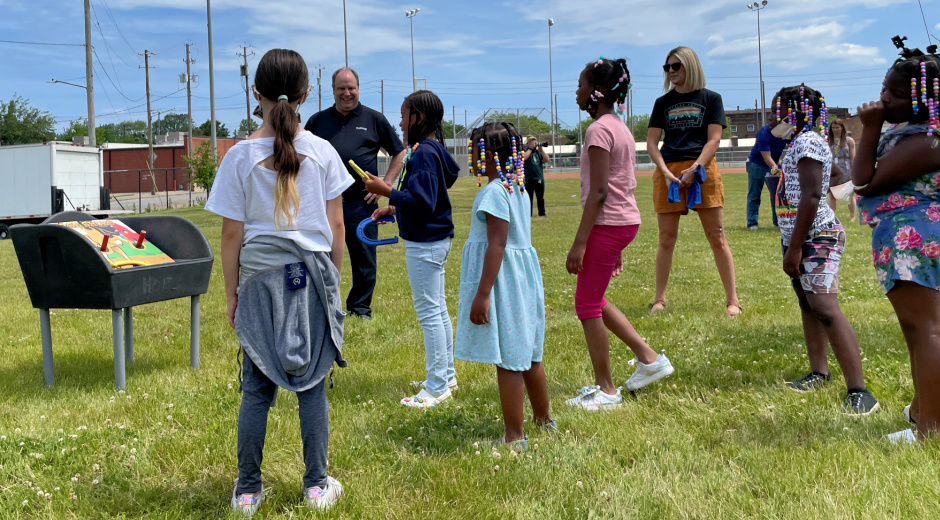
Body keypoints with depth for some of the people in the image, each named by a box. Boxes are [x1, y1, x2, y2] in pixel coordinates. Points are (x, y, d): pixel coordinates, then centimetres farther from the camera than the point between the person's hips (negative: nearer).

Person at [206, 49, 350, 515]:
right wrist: (335, 278, 13)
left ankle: (247, 490, 16)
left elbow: (232, 235, -2)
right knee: (312, 385, 8)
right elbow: (336, 225, 1)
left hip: (260, 280, 0)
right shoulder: (322, 151, -2)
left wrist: (231, 293, 8)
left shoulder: (240, 156, -4)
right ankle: (317, 485, 16)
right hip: (314, 277, 0)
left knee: (257, 388, 8)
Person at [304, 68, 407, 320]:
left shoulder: (374, 119, 6)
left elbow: (399, 153, 9)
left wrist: (384, 186, 0)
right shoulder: (317, 121, 10)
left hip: (361, 204, -1)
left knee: (364, 259, 6)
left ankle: (360, 309, 20)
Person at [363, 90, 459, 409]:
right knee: (438, 310, 17)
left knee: (429, 313, -3)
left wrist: (386, 191, -21)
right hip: (433, 240, 10)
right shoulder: (432, 150, 11)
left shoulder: (423, 153, -19)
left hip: (425, 244, -10)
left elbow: (422, 202, -26)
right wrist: (394, 209, 15)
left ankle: (437, 386, 4)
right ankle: (446, 375, 27)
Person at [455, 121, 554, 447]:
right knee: (527, 354, 20)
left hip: (500, 278, -10)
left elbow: (497, 245, -23)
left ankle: (515, 437, 6)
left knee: (507, 361, -2)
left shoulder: (495, 192, -18)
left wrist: (482, 295, -23)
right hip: (522, 274, 10)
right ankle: (544, 419, 34)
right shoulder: (516, 186, 11)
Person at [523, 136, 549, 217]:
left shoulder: (539, 152, 14)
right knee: (529, 197, -1)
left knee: (541, 197, 8)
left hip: (540, 179, 4)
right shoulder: (525, 151, 2)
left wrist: (541, 150, -6)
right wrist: (530, 149, -11)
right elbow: (523, 158, -19)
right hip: (528, 179, -4)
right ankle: (528, 214, 1)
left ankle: (542, 213, 16)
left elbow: (546, 159, 4)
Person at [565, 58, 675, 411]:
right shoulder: (621, 129, 14)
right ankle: (649, 358, 20)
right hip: (626, 222, 9)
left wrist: (579, 243, -20)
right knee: (594, 300, 20)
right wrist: (617, 247, 20)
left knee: (587, 305, 1)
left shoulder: (599, 130, -14)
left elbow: (599, 192, -20)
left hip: (606, 224, -9)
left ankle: (606, 391, 9)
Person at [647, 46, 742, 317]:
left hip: (702, 170, -2)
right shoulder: (663, 102, 12)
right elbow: (651, 141, 5)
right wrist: (666, 173, -10)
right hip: (668, 171, 2)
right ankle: (659, 299, 15)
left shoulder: (711, 99, 6)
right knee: (666, 238, 5)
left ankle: (732, 299, 4)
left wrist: (693, 170, -15)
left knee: (716, 236, -2)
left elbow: (713, 140, -3)